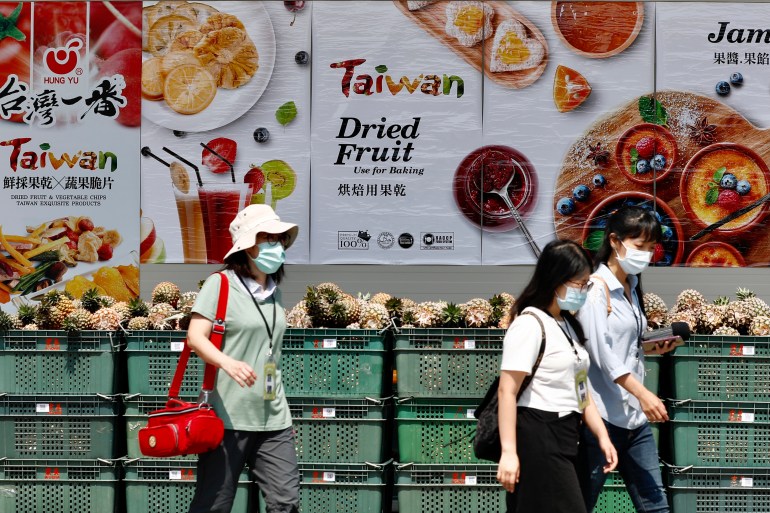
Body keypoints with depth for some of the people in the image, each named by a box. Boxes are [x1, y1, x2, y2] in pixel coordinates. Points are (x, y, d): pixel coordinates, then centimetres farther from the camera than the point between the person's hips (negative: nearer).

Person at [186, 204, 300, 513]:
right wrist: (227, 363, -33)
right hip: (228, 416, -6)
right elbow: (195, 337, -14)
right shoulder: (220, 283, -4)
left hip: (274, 420, 6)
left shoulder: (274, 291, 16)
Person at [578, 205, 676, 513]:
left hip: (635, 418, 8)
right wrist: (643, 393, -26)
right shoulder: (596, 287, -9)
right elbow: (601, 351, -19)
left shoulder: (631, 286, 15)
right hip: (602, 416, -8)